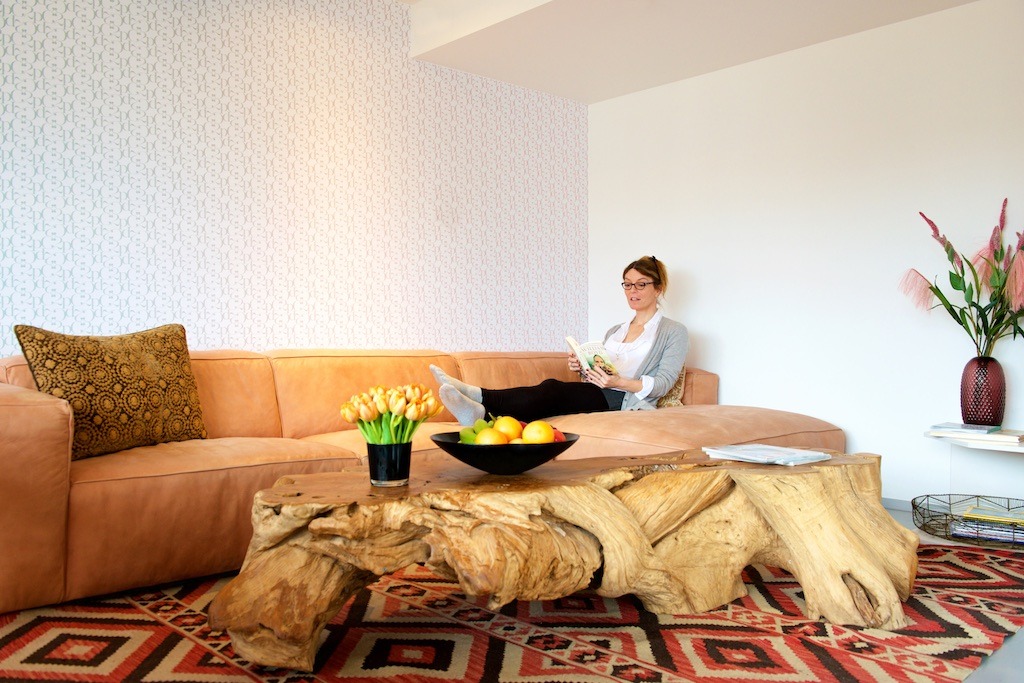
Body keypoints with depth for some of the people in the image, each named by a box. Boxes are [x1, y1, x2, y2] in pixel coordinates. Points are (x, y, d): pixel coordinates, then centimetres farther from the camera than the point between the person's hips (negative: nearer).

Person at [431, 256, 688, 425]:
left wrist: (619, 382, -19)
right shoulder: (614, 331, 29)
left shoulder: (674, 332, 9)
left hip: (624, 400, -5)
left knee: (553, 389, -30)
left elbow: (663, 383, -4)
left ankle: (483, 400, -49)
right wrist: (582, 368, 1)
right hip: (599, 394, 6)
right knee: (552, 388, -28)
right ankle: (481, 410, -50)